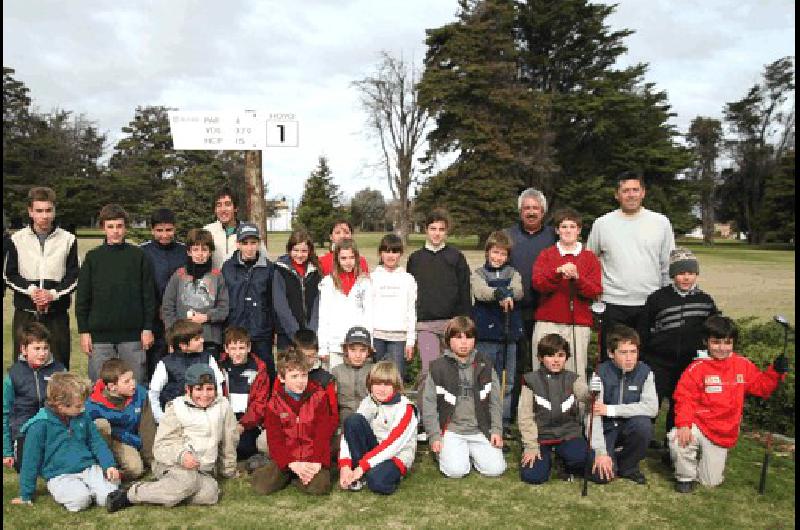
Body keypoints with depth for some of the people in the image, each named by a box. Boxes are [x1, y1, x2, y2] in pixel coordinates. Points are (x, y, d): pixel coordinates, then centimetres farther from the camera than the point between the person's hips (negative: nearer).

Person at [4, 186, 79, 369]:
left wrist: (54, 293, -14)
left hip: (57, 315, 0)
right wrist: (30, 289, -12)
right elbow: (9, 275, 4)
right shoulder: (17, 239, 5)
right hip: (25, 314, 1)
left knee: (59, 366, 2)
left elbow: (73, 277, 1)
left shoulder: (68, 239, 2)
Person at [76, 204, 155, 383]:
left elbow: (149, 294, 3)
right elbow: (82, 297, 6)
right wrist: (84, 331, 0)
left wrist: (147, 328, -1)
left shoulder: (139, 256, 3)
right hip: (100, 336, 1)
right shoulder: (93, 257, 5)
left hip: (132, 334, 0)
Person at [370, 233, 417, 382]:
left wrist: (411, 340, 2)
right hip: (376, 335, 0)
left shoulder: (408, 279, 9)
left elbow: (412, 311, 8)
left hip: (399, 336, 0)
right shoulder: (373, 278, 7)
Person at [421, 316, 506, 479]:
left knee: (495, 469, -13)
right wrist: (434, 436, -6)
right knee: (455, 471, -21)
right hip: (451, 430, -2)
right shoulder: (438, 367, -3)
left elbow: (495, 401, 8)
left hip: (480, 430, 2)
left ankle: (472, 452, 16)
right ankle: (446, 451, 12)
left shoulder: (485, 365, 4)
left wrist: (497, 429, -2)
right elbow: (429, 404, -1)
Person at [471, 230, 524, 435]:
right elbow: (480, 292, -18)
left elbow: (518, 292, -9)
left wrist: (506, 292, -31)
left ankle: (504, 423, 19)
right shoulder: (478, 274, 5)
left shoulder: (512, 273, 12)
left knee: (508, 382, 9)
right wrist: (500, 293, -37)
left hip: (509, 333, 3)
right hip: (486, 334, -3)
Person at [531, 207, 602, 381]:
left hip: (579, 323, 0)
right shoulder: (546, 254, 12)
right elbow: (537, 284, -3)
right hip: (548, 323, 0)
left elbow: (596, 291, 3)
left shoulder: (589, 257, 12)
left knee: (576, 371, -5)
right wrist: (558, 272, -19)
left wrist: (577, 277, -14)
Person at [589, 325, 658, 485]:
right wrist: (600, 452, -28)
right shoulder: (600, 373, -16)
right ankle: (611, 456, 15)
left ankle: (628, 466, -4)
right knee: (601, 474, -23)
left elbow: (652, 407, -22)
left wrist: (610, 410, -24)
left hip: (629, 428, 2)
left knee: (643, 424, -31)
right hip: (605, 429, -2)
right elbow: (593, 414, -21)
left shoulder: (645, 372, -9)